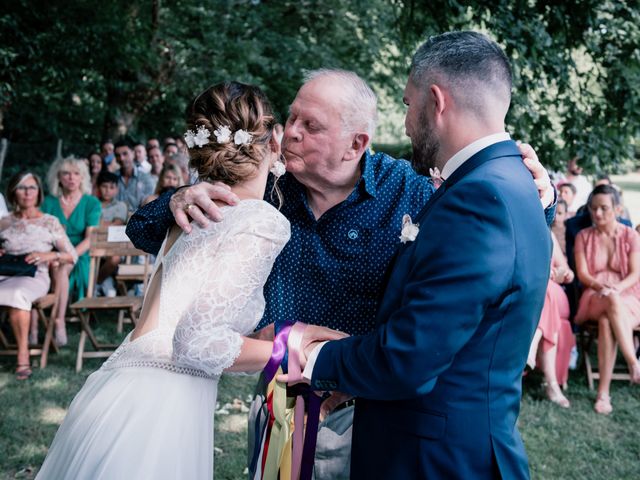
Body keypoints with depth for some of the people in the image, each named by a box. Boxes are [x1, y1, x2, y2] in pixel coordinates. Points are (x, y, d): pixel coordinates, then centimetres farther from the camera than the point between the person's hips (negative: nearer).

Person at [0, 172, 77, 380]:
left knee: (17, 294, -37)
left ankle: (23, 355, -28)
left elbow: (72, 255, 6)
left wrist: (48, 255, -11)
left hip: (35, 277, -2)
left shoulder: (49, 222, 8)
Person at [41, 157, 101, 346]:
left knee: (62, 268, -35)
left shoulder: (91, 203, 6)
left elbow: (90, 239, -5)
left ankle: (59, 322, -34)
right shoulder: (49, 202, 12)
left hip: (79, 258, -1)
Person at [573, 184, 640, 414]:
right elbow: (582, 274, 1)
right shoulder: (583, 237, 9)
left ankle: (603, 392, -39)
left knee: (606, 320, -37)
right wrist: (601, 287, -20)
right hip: (594, 297, 1)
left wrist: (617, 288, -21)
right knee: (612, 303, -39)